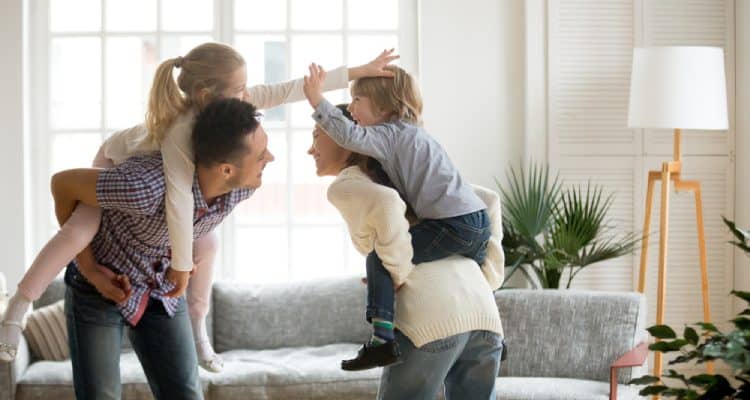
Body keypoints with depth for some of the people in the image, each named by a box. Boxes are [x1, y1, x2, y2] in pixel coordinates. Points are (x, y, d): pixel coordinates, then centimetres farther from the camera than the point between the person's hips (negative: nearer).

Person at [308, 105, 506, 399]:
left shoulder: (343, 187, 7)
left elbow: (386, 205, -16)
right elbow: (487, 200, 28)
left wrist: (397, 276, -6)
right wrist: (489, 277, 21)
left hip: (432, 315, -7)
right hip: (482, 310, 7)